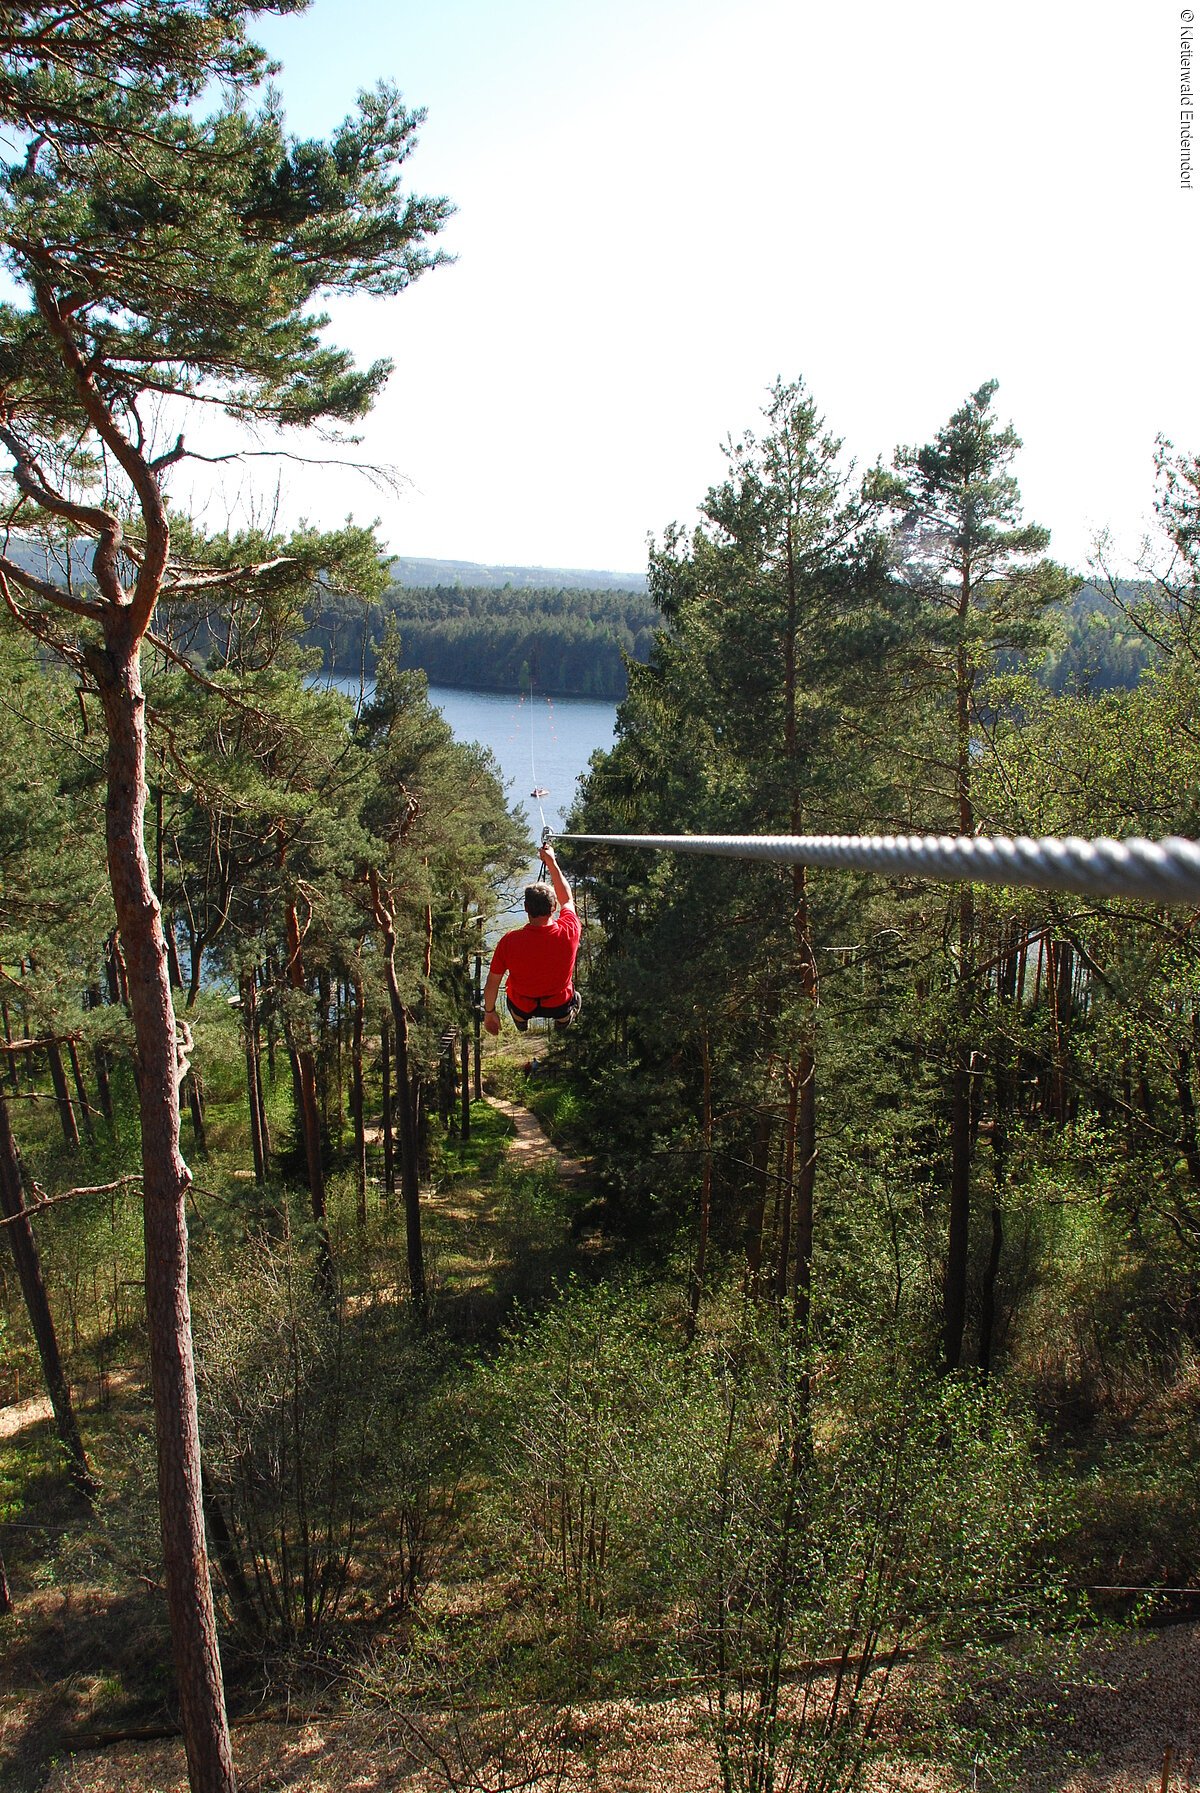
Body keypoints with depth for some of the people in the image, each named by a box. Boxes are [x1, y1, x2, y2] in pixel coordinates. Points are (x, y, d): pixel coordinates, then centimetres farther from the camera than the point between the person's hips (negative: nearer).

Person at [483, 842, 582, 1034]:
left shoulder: (509, 941, -28)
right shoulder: (568, 932, -26)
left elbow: (492, 984, -15)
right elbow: (567, 899, -3)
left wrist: (489, 1013, 3)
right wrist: (552, 863, 6)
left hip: (522, 1007, -1)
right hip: (558, 1006, 1)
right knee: (575, 1000, 37)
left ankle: (521, 1021, 37)